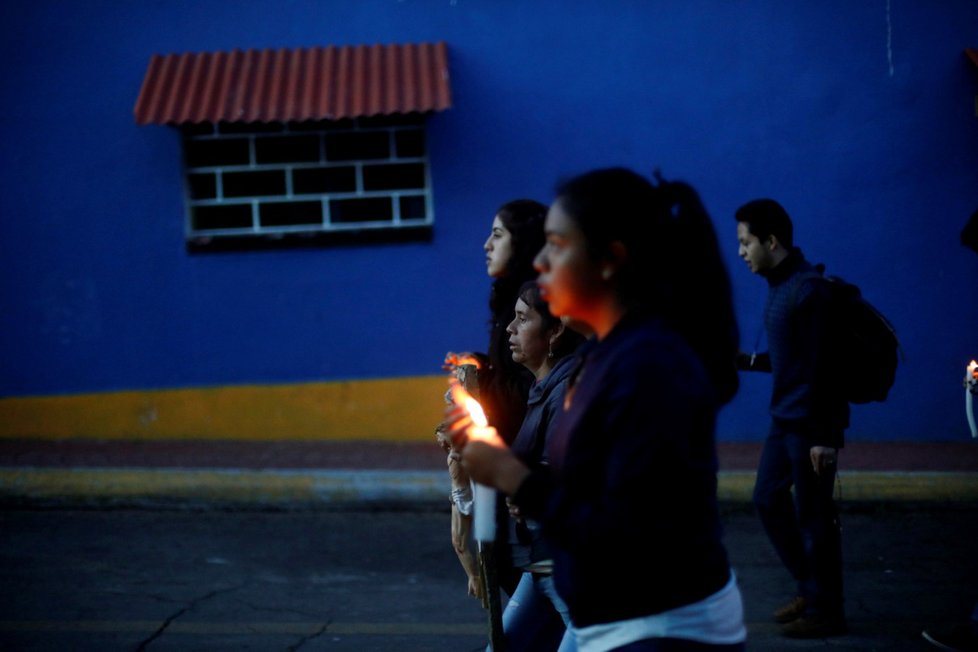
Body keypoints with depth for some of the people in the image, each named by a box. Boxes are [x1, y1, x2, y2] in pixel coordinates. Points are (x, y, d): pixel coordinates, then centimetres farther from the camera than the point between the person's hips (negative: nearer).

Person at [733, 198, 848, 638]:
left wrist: (823, 435, -22)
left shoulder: (808, 289, -17)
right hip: (785, 418, 10)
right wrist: (744, 360, 11)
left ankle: (825, 611, 13)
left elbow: (821, 364, -21)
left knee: (813, 515, 0)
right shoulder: (779, 285, 11)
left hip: (811, 423, -10)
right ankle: (811, 589, 29)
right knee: (768, 499, 15)